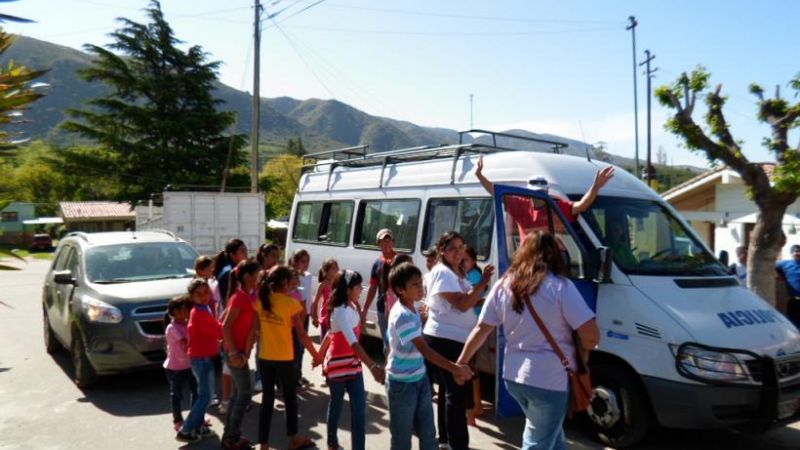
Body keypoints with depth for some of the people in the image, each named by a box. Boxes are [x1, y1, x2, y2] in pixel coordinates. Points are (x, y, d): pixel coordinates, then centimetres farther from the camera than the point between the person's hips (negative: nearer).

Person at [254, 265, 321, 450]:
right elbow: (302, 334, -12)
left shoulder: (260, 300, -1)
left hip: (264, 358, 4)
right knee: (290, 398, 15)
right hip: (284, 359, -4)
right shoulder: (291, 303, -15)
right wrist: (315, 355, -3)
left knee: (267, 399, 11)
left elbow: (256, 329, 3)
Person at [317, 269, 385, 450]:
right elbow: (353, 343, -39)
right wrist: (373, 367, -48)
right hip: (338, 364, -6)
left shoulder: (352, 307, 0)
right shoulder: (341, 312, -26)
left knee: (359, 407, -1)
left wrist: (320, 353, 23)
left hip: (353, 363, 7)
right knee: (337, 405, 13)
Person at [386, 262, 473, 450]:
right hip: (402, 384, -9)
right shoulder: (402, 315, -25)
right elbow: (425, 350, -31)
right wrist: (455, 369, -33)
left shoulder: (412, 309, 5)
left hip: (420, 380, 9)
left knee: (428, 435, 14)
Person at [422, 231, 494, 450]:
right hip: (444, 339, -10)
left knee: (450, 391, 18)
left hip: (455, 339, 10)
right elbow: (462, 303, -23)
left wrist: (483, 298, 4)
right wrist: (483, 282, -20)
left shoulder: (457, 272, 15)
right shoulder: (442, 272, -15)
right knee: (457, 392, -7)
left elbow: (468, 301, 20)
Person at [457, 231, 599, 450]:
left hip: (513, 376, 6)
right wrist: (582, 354, 6)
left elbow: (481, 329, 5)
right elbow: (591, 334, -16)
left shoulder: (503, 286, 1)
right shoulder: (560, 286, -13)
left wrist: (461, 361, 16)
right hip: (549, 380, -5)